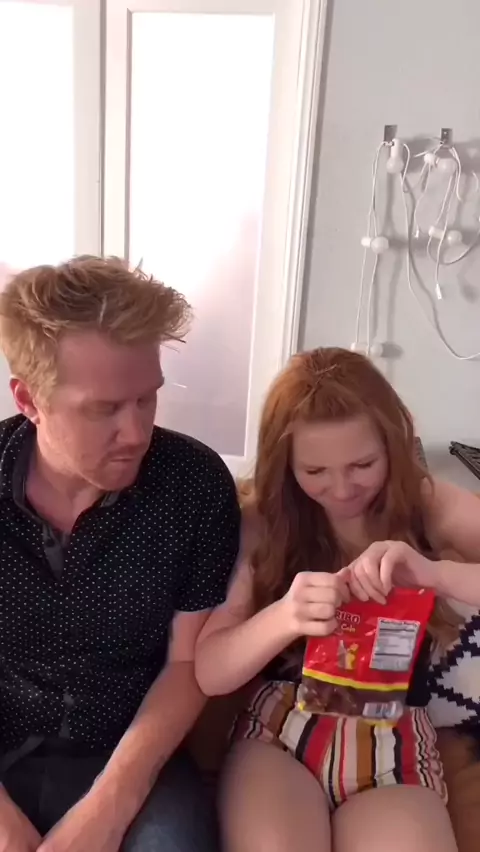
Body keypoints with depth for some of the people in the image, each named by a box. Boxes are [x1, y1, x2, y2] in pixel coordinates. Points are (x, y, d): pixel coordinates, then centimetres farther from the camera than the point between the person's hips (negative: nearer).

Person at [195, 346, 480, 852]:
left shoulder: (430, 506, -2)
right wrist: (285, 617, -29)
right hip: (278, 731, 0)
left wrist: (432, 573, -31)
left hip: (395, 748, 1)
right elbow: (205, 673, -8)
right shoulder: (261, 521, -4)